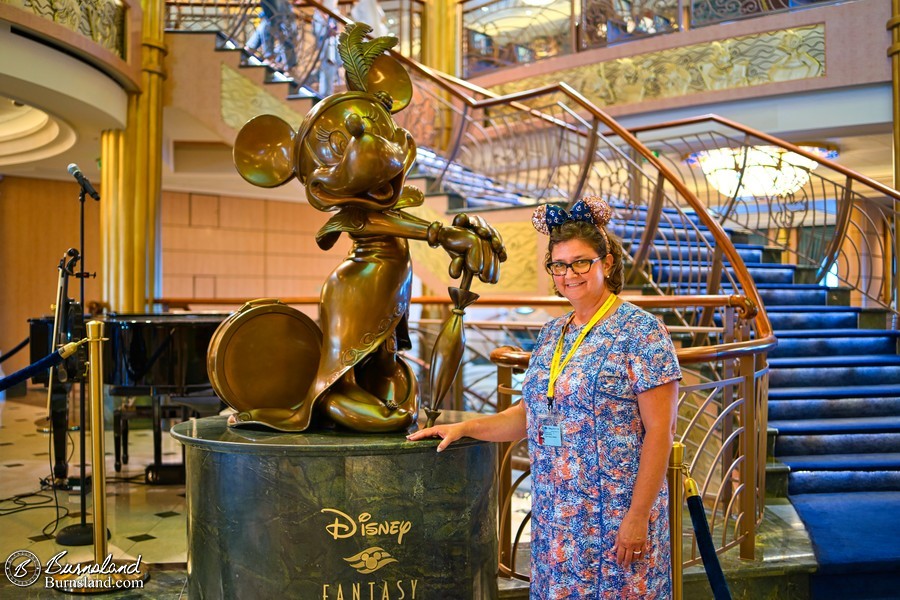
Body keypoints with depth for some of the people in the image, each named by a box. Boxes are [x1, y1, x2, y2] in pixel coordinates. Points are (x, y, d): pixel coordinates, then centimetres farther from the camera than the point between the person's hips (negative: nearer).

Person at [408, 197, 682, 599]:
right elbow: (528, 413, 15)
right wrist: (463, 427, 5)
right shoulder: (551, 334, 9)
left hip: (615, 515, -6)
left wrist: (638, 516, -17)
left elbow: (659, 432, -14)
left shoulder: (641, 332, -11)